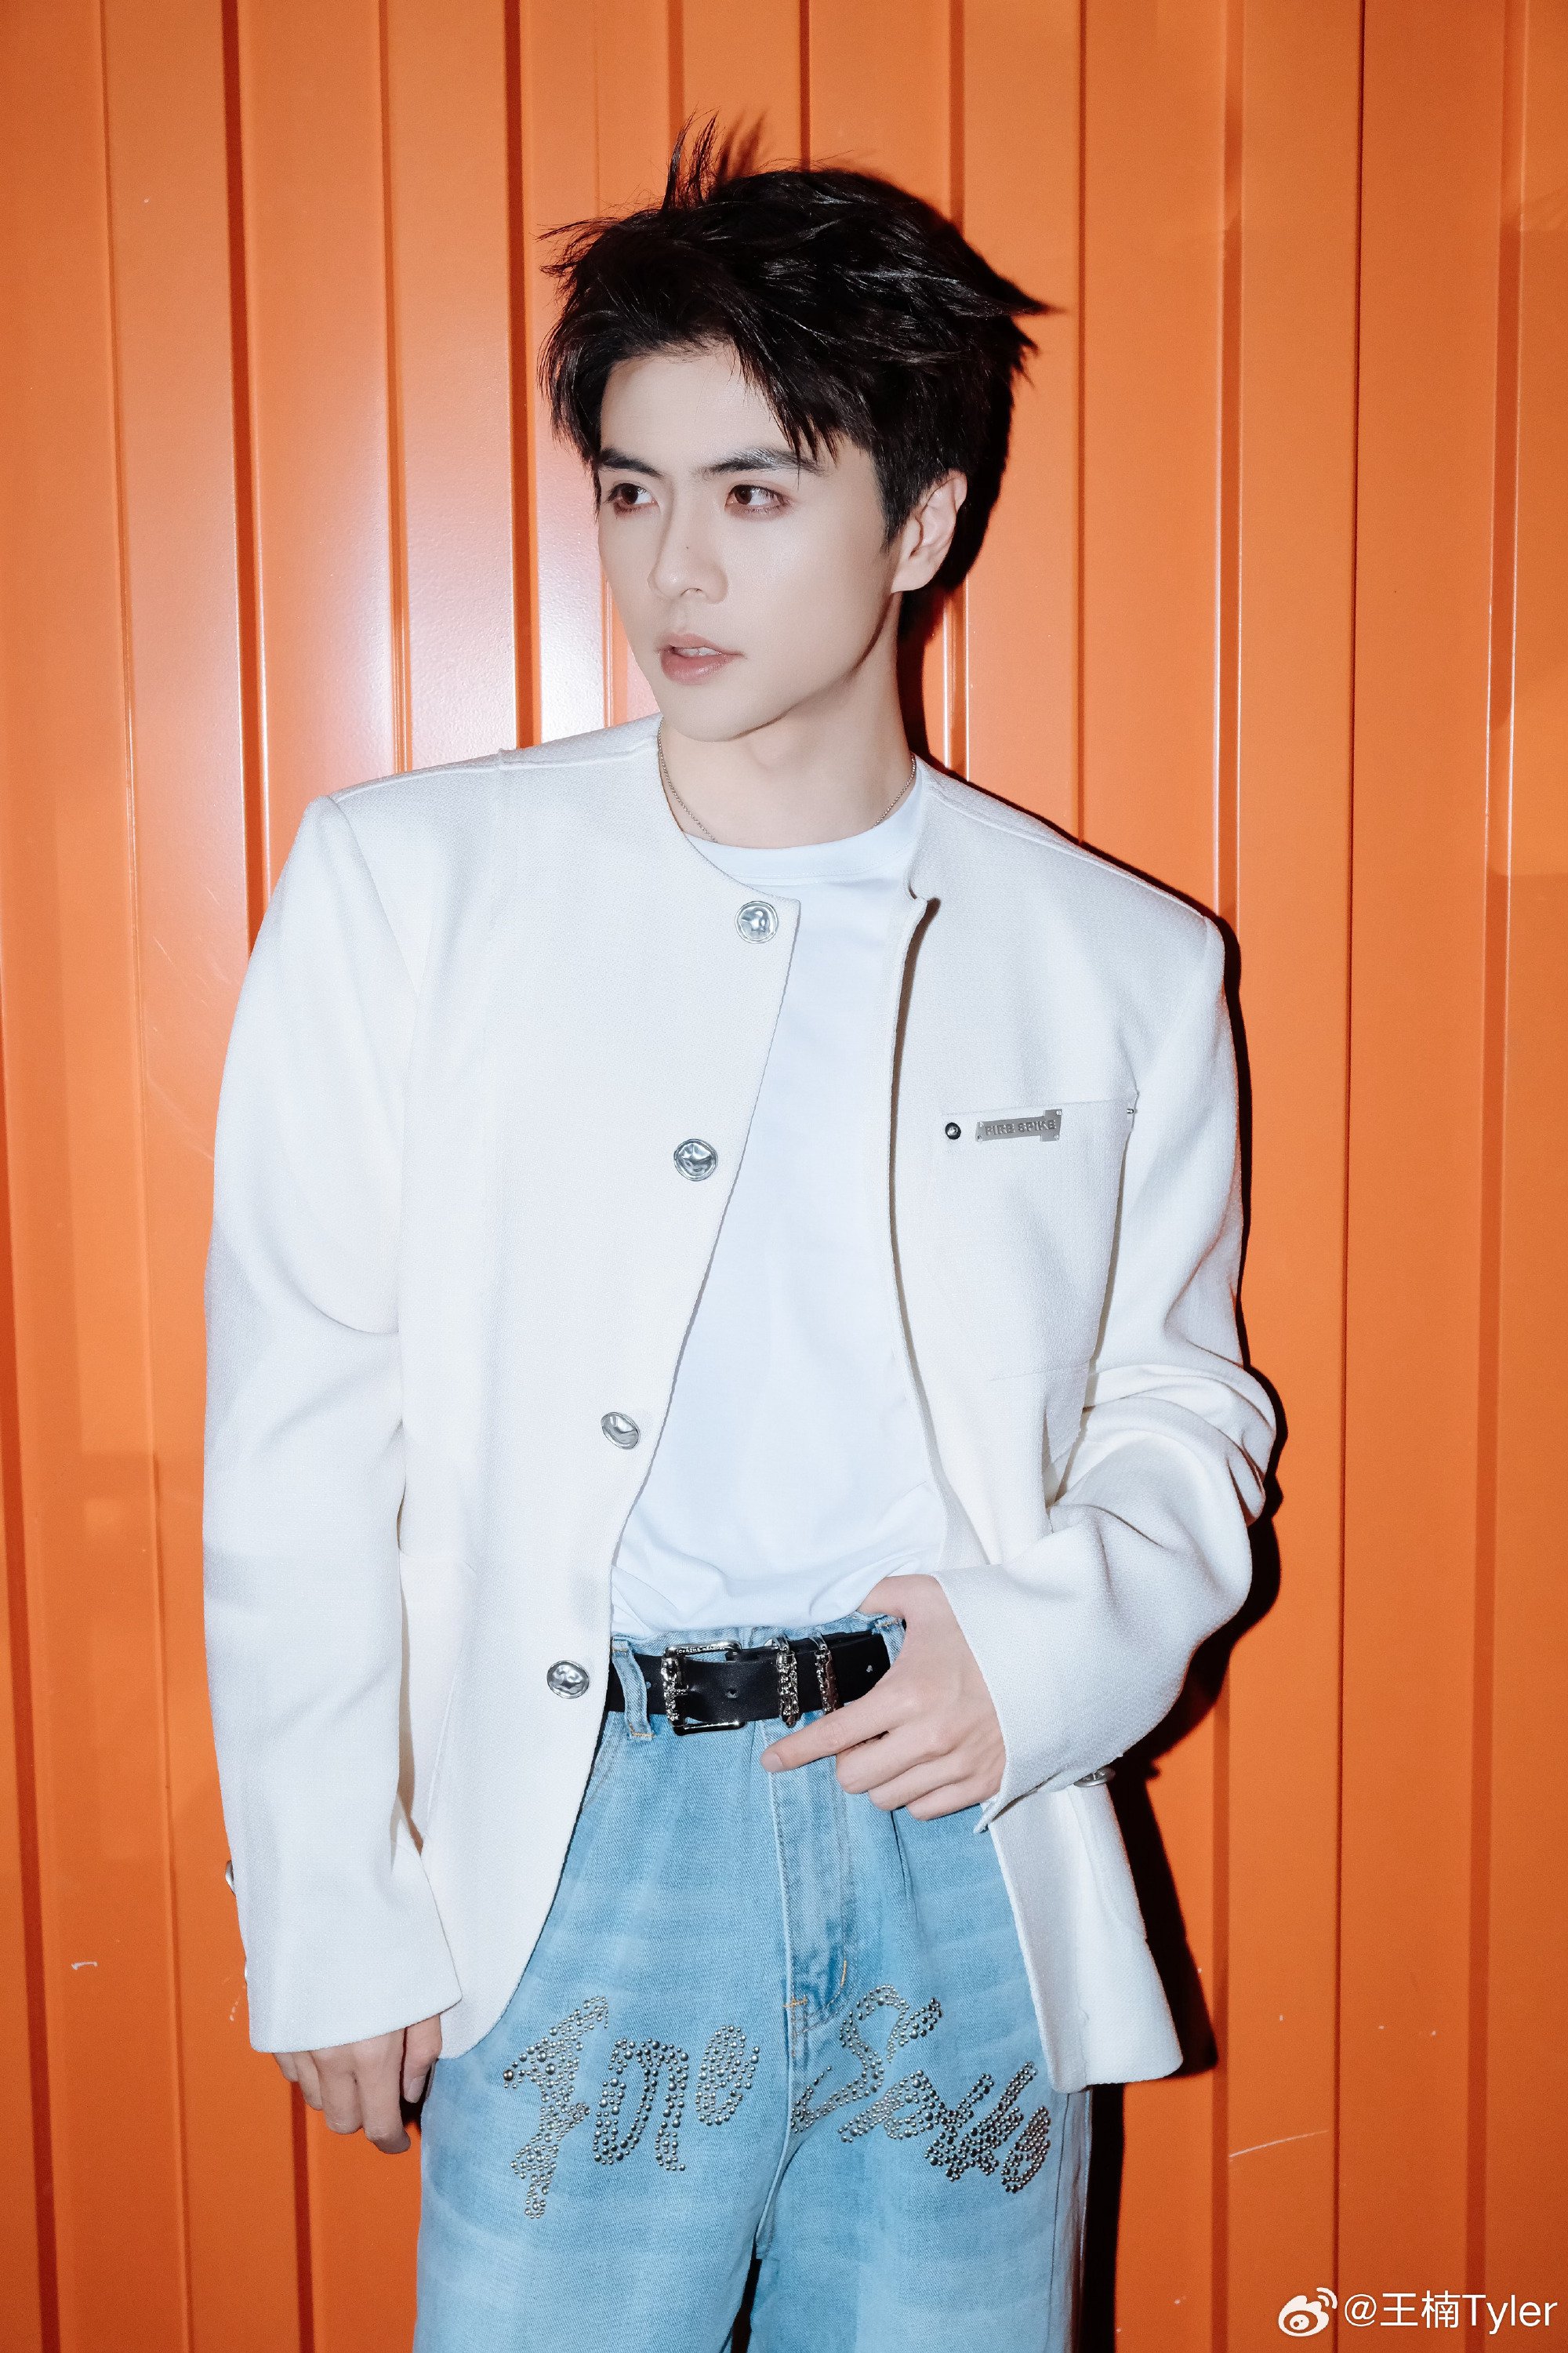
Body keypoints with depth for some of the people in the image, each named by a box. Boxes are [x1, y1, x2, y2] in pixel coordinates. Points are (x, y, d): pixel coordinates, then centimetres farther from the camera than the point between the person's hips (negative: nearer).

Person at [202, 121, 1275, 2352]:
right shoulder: (404, 884, -1)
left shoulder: (1124, 962, 3)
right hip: (586, 1836, -1)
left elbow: (1182, 1402, 11)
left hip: (977, 1846, 2)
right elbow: (302, 1437, -1)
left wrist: (1051, 1643, -9)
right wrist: (329, 1915, -2)